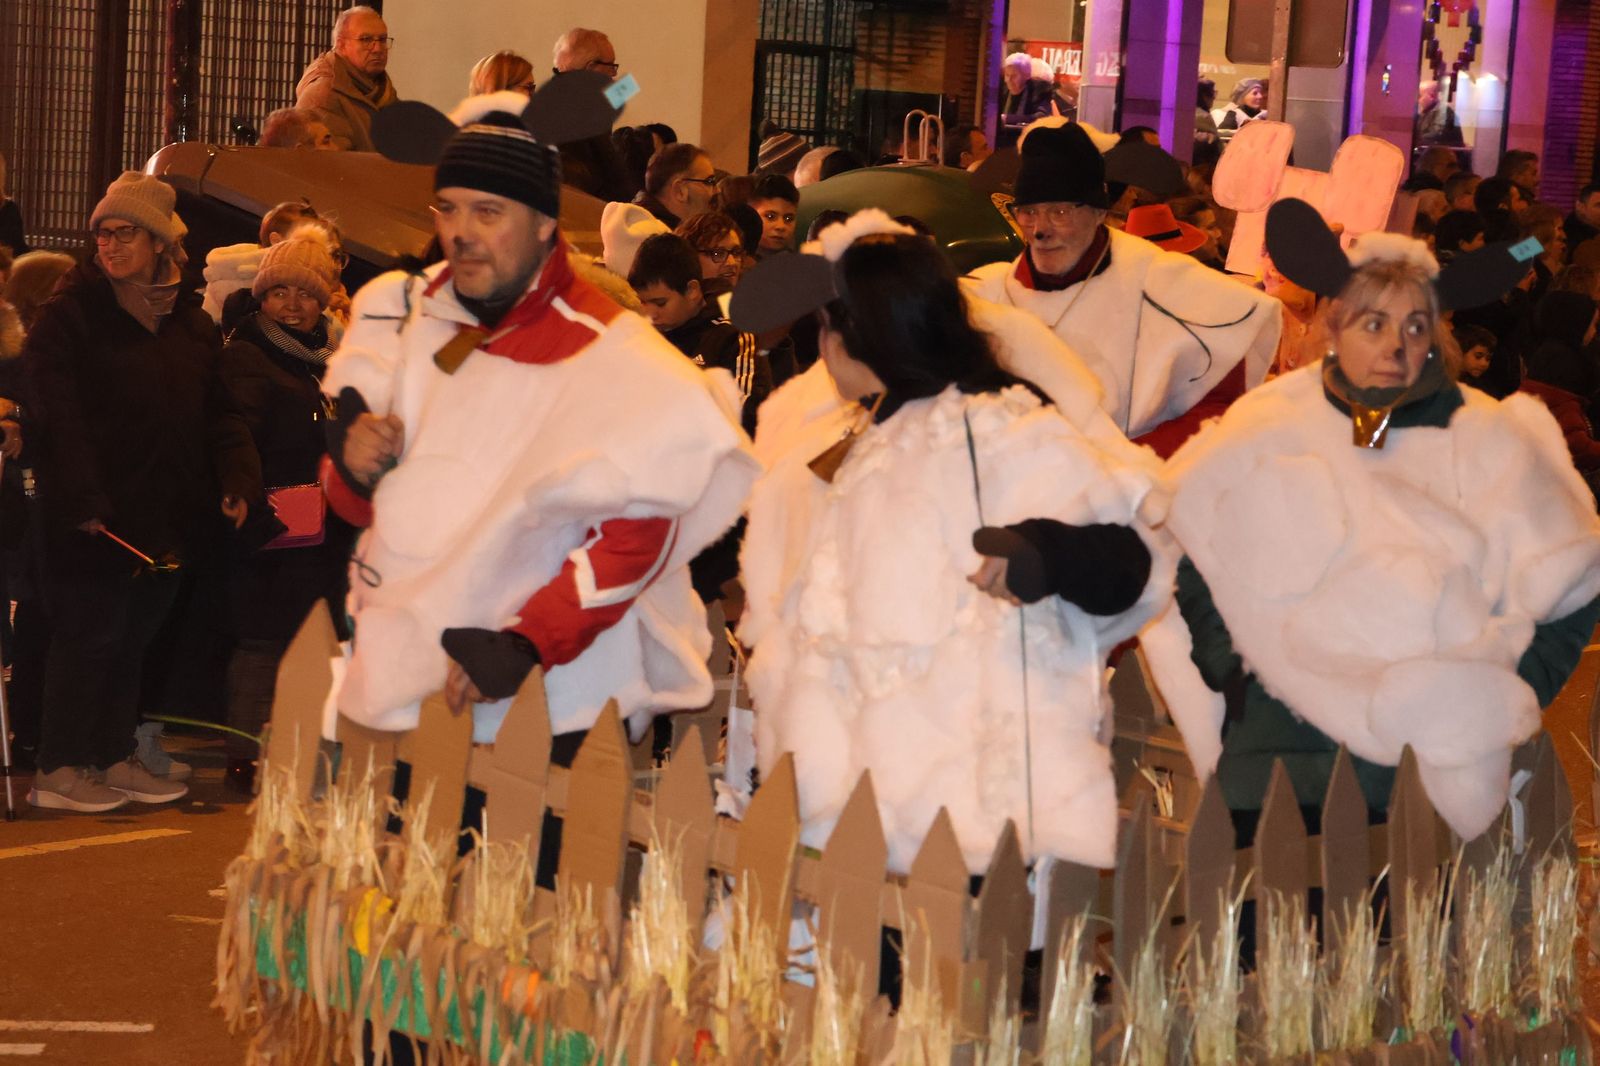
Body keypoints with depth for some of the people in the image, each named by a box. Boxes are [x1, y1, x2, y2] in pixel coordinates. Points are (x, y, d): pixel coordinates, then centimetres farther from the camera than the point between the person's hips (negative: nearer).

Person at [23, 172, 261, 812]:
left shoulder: (190, 321, 12)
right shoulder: (72, 314, -6)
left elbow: (215, 412, 12)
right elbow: (57, 415, -13)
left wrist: (237, 479, -4)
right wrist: (83, 500, -20)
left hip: (163, 516, 6)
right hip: (94, 517, -6)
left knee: (135, 637, 12)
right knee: (89, 636, -2)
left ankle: (114, 758, 22)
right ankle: (58, 771, 6)